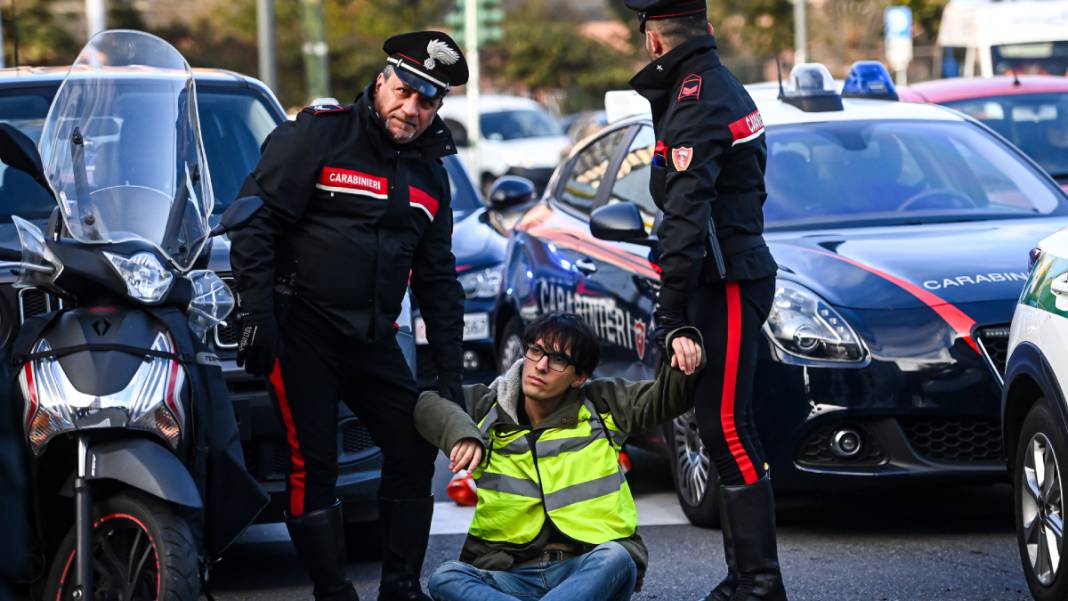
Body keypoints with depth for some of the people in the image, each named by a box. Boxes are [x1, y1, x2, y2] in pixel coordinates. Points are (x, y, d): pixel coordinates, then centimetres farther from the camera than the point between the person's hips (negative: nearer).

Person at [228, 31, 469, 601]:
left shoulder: (430, 174, 13)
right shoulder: (319, 135, -7)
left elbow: (438, 279, 18)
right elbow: (254, 219, -11)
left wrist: (450, 374, 12)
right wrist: (256, 313, -17)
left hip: (373, 339, 6)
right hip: (301, 329, -6)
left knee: (414, 450, 2)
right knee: (314, 464, -9)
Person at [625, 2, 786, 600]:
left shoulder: (697, 105, -17)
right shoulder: (722, 87, 16)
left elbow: (686, 218, -23)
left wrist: (669, 312, -24)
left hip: (726, 284, -10)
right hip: (736, 275, 10)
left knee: (727, 430, -9)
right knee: (725, 430, 13)